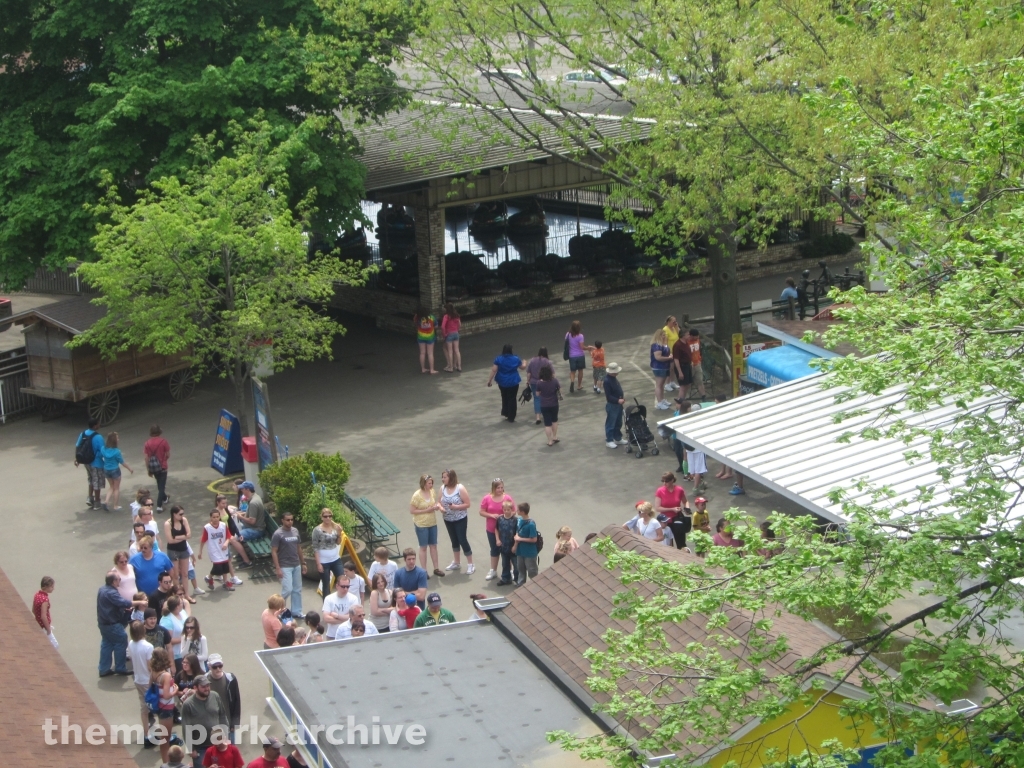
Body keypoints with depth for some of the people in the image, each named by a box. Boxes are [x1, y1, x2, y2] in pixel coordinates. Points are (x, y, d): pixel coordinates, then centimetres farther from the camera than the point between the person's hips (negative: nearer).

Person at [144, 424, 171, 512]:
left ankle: (164, 498, 47)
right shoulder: (163, 442, -15)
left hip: (153, 468, 4)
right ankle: (159, 506, -4)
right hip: (162, 467, -4)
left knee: (159, 484, 26)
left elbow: (146, 458, -5)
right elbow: (168, 455, -7)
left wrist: (148, 470, 4)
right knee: (162, 486, 2)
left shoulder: (147, 444, -6)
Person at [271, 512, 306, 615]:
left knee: (297, 590, 10)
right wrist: (277, 568, -18)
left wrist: (303, 563, 15)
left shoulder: (295, 531, 7)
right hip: (285, 567, -7)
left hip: (296, 565, 7)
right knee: (288, 589, -10)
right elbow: (273, 552, -13)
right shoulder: (278, 534, -13)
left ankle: (296, 611, 20)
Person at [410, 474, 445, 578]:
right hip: (421, 524, -6)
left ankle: (436, 568, 26)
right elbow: (412, 510, -17)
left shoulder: (432, 491, -3)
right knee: (423, 547, 5)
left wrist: (438, 505, -10)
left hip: (432, 523, 6)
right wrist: (427, 510, -22)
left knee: (433, 545, 14)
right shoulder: (417, 495, -21)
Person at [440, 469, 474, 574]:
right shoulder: (443, 488, -4)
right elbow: (441, 502, 6)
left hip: (460, 519, -5)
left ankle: (470, 565, 8)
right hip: (448, 519, 5)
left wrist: (456, 507, -29)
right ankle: (456, 563, 32)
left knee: (463, 540, -3)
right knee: (454, 541, 18)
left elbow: (467, 504, -15)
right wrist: (441, 508, -16)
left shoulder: (460, 488, -18)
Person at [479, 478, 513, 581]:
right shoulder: (487, 499, -9)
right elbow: (481, 512, -5)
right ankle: (493, 571, 29)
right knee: (494, 550, 16)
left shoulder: (507, 498, -9)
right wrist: (492, 515, -20)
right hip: (492, 530, 1)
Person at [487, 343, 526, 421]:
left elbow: (494, 370, -12)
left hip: (502, 382, 1)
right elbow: (522, 367, 9)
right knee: (512, 399, 8)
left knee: (505, 397, 23)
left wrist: (490, 380, -4)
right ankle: (511, 417, 10)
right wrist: (524, 363, 32)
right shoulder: (515, 359, -7)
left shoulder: (498, 359, -10)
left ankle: (505, 412, 26)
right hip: (513, 382, -1)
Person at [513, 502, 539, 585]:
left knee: (532, 571, 8)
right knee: (521, 568, 24)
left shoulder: (531, 524, -26)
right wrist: (516, 539, -4)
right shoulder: (520, 520, -4)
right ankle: (521, 583, 42)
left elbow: (534, 539, -23)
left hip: (530, 552, -8)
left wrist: (520, 539, -18)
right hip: (520, 550, 8)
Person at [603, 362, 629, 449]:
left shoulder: (613, 378, 4)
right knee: (610, 424, 3)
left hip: (618, 404, 9)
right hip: (611, 405, -9)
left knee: (618, 423, 19)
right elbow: (608, 396, -24)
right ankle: (609, 440, 14)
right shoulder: (607, 381, -24)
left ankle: (618, 438, 31)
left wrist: (623, 396, 4)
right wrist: (618, 400, -27)